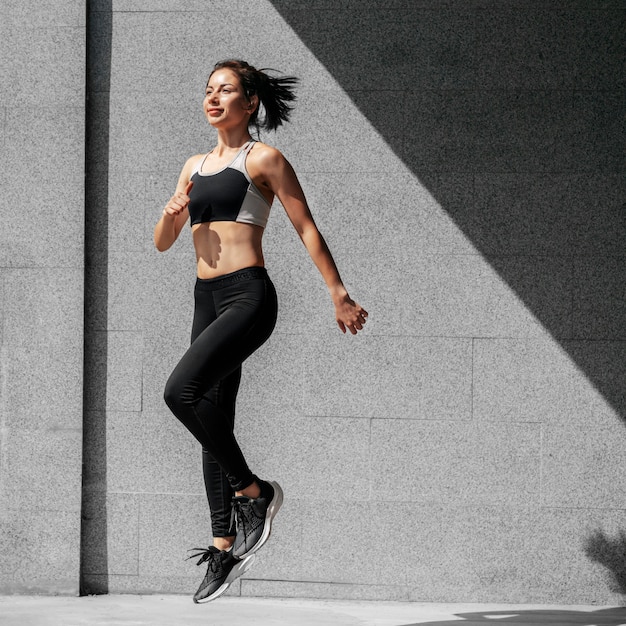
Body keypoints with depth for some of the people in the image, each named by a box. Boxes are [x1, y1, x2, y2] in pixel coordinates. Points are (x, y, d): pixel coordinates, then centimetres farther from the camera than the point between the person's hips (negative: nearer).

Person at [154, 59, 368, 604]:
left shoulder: (263, 159, -1)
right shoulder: (196, 166, 18)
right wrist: (172, 212, -3)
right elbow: (162, 243, 20)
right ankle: (225, 547, 13)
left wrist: (340, 296, -2)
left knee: (181, 391, -24)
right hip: (207, 298, 7)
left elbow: (307, 230, -1)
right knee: (214, 421, 7)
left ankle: (253, 492, -9)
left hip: (248, 295, -7)